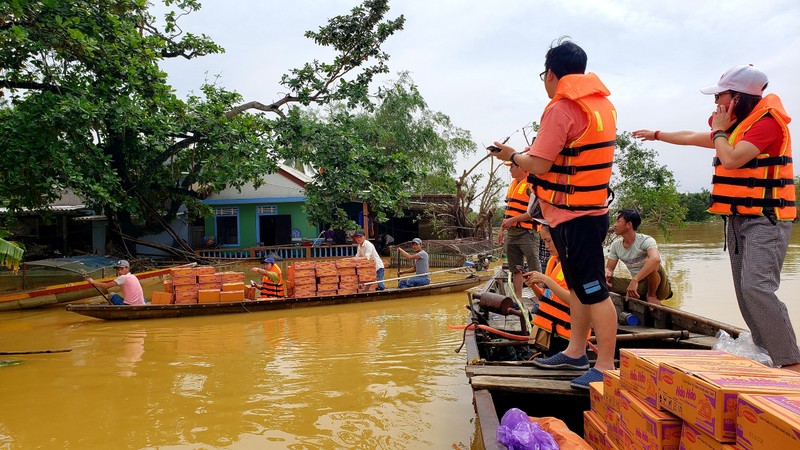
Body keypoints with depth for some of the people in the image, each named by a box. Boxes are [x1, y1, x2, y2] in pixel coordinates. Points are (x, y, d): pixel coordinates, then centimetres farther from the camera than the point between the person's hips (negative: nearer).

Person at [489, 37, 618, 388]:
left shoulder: (561, 108, -17)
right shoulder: (601, 103, 12)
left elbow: (539, 165, -19)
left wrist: (512, 156, 0)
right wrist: (527, 157, 16)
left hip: (573, 215, -10)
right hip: (591, 208, 10)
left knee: (593, 290, -6)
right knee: (579, 285, 18)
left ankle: (605, 367, 1)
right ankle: (576, 353, 30)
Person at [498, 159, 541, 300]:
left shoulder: (531, 184, -12)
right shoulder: (513, 184, 15)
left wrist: (512, 220, -18)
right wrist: (502, 229, 19)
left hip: (528, 234, -9)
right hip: (512, 234, 9)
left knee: (534, 270, -6)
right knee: (516, 269, 13)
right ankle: (518, 300, 20)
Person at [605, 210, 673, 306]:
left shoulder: (645, 240, -22)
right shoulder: (615, 245, -1)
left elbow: (655, 259, -42)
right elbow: (609, 268, 3)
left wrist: (635, 280, -49)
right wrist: (607, 273, -23)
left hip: (660, 288, -6)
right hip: (640, 287, 6)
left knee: (649, 262, -34)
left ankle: (651, 295, -9)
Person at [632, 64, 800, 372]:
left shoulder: (766, 122, -12)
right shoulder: (738, 126, 17)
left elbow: (731, 159, -24)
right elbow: (692, 138, 32)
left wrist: (719, 131, -6)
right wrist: (657, 135, 42)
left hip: (766, 220, -9)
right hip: (738, 219, 9)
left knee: (756, 287, -21)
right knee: (745, 292, 4)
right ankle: (766, 355, 8)